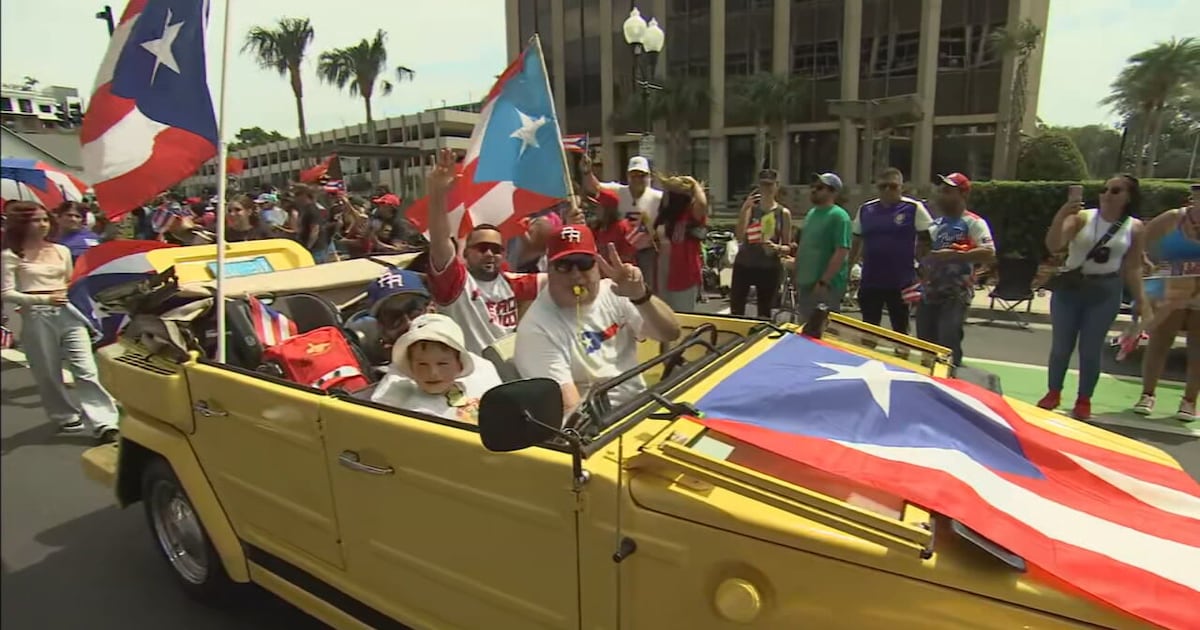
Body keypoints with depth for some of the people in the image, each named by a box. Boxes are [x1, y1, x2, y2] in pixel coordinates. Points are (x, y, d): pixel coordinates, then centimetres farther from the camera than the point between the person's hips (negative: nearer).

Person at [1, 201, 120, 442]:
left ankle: (104, 423, -9)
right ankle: (66, 416, 26)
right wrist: (45, 298, -15)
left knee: (86, 369, -6)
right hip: (36, 318, -2)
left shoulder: (61, 251, 12)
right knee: (48, 373, 8)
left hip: (68, 313, 2)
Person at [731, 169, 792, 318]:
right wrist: (744, 209, -22)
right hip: (744, 264, 0)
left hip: (769, 268, 0)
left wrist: (777, 248, -18)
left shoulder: (784, 213, 2)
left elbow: (788, 247, 5)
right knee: (735, 311, 2)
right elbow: (739, 236, -13)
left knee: (764, 314, 6)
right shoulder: (750, 208, 1)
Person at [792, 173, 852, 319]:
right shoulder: (811, 213, 14)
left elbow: (841, 253, -20)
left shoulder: (838, 216, -13)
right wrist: (797, 277, 16)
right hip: (805, 284, 8)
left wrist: (823, 282, -22)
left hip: (826, 286, -8)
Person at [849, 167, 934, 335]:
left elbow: (927, 240, -2)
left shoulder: (914, 208, -4)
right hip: (869, 281, 3)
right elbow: (857, 242, 14)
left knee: (900, 329, 9)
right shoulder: (865, 209, 7)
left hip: (900, 282, -3)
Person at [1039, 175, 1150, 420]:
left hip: (1106, 292, 1)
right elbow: (1053, 246, -16)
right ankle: (1053, 393, 22)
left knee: (1090, 348, 3)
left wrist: (1141, 301, 2)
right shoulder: (1081, 217, -4)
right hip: (1069, 287, 0)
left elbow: (1132, 268, 6)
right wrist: (1060, 217, -31)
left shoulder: (1135, 228, 2)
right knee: (1061, 345, 6)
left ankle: (1084, 400, 17)